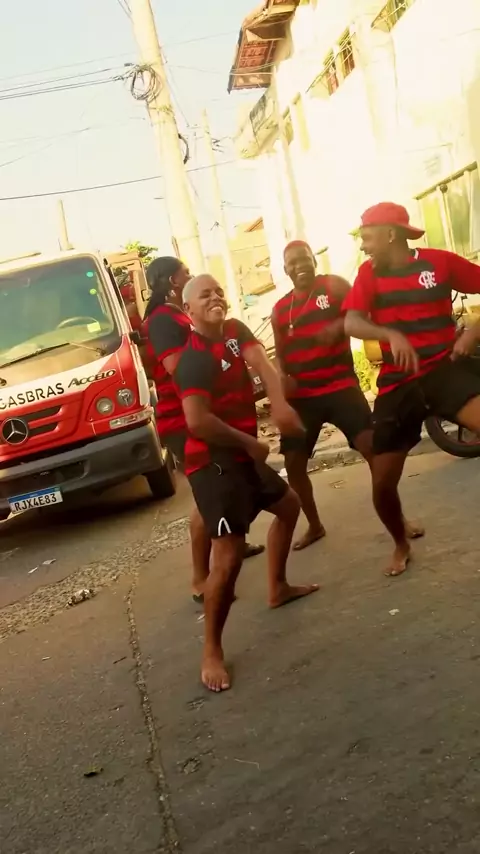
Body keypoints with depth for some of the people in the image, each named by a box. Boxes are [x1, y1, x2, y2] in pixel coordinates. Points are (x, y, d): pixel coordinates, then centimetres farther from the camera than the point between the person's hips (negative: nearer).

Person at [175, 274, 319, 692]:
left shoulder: (235, 330, 7)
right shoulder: (194, 359, -18)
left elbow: (260, 363, -10)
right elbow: (197, 422, -31)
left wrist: (280, 404, -30)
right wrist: (251, 442, -20)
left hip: (242, 455, 10)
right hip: (214, 463, -10)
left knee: (289, 504, 28)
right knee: (229, 555, -15)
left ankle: (278, 588, 43)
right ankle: (212, 651, -2)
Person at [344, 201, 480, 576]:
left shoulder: (438, 261, -1)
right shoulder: (369, 273, 4)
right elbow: (352, 323, -11)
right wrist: (393, 335, -29)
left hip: (445, 370, -2)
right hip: (397, 383, 2)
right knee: (382, 483, 2)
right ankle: (402, 545, 32)